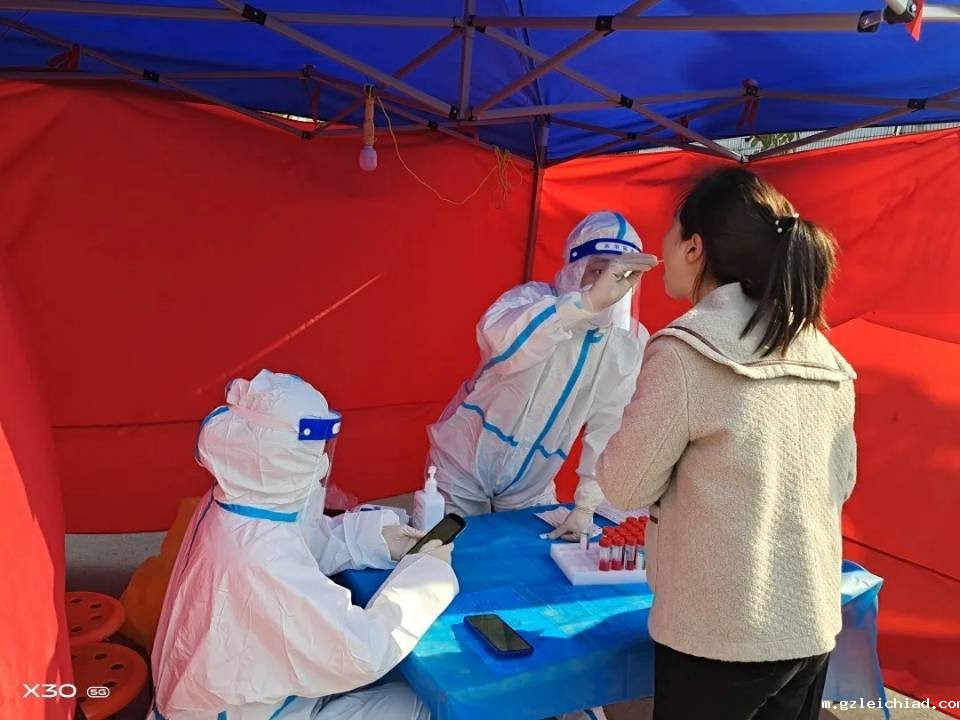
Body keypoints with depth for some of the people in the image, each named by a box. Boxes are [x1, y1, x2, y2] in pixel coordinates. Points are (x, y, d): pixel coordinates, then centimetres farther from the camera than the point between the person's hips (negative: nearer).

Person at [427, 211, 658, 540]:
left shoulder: (632, 342, -8)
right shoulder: (533, 298, -20)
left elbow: (610, 427, -7)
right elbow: (499, 339, -44)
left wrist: (586, 505, -11)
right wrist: (590, 300, -52)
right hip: (463, 467, -3)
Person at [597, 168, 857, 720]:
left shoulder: (685, 353, -19)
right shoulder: (829, 361, 2)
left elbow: (626, 487, -10)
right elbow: (841, 484, 12)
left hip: (718, 638, -6)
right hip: (813, 627, 6)